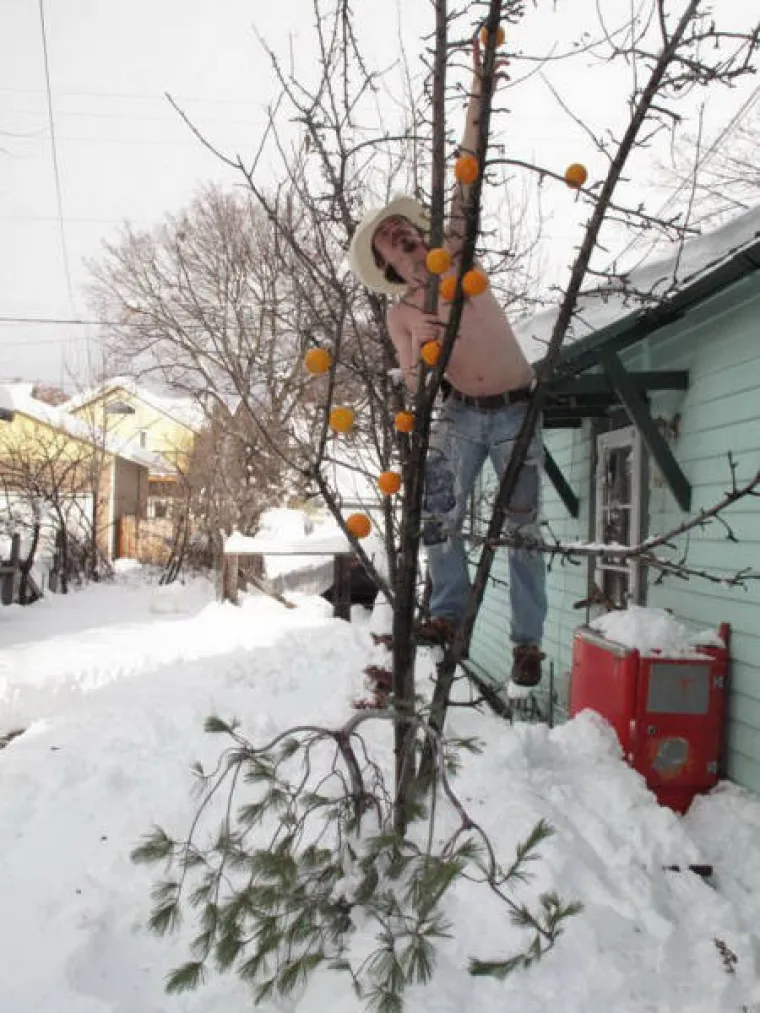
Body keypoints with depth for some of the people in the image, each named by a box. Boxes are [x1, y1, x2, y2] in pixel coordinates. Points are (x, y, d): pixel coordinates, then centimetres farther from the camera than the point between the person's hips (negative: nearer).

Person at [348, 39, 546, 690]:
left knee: (523, 525, -1)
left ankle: (529, 641, 7)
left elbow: (467, 179, -2)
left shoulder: (455, 257, 3)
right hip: (460, 415, 1)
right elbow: (413, 384, -7)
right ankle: (449, 611, 14)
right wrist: (419, 347, -27)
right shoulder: (400, 314, 3)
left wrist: (479, 94, -7)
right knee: (438, 514, -6)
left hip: (517, 411, -1)